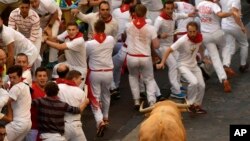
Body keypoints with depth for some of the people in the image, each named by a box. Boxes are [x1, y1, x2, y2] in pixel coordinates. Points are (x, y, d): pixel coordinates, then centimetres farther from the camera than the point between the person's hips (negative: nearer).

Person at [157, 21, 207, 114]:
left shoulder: (199, 38, -11)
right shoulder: (183, 40, -27)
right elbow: (169, 50, -23)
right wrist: (162, 63, -28)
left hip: (194, 65, 6)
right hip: (183, 65, -6)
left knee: (202, 85, 2)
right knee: (194, 82, -27)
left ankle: (197, 105, 25)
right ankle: (190, 103, -6)